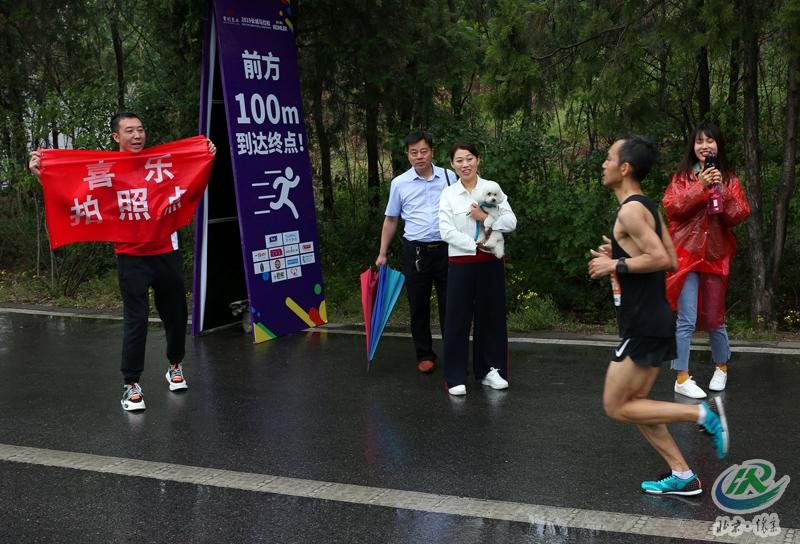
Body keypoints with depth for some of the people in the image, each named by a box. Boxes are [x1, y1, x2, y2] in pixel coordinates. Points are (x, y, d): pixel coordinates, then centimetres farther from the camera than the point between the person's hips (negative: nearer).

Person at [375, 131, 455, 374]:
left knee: (449, 304, 4)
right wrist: (382, 254, 9)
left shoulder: (449, 177, 2)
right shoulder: (399, 183, 2)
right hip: (415, 251, 0)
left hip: (446, 249, 0)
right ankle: (424, 355, 20)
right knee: (418, 306, 7)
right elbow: (391, 219, 10)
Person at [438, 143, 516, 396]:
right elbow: (446, 232, -9)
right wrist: (476, 245, -16)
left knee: (492, 316, 8)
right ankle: (455, 377, 7)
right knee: (458, 318, 0)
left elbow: (511, 222, -2)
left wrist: (486, 217, -16)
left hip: (491, 261, 2)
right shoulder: (448, 194, 1)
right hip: (461, 263, -1)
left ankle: (490, 370, 22)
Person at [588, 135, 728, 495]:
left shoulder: (630, 210, -16)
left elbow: (662, 259, -26)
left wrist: (615, 266, -16)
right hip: (652, 321, 10)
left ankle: (702, 414, -4)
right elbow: (672, 260, 16)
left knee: (616, 407, -1)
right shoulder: (648, 208, 13)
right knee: (634, 403, 14)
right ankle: (683, 476, 15)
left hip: (643, 326, -10)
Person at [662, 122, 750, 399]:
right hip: (687, 254, -2)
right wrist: (700, 187, -19)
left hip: (716, 255, 2)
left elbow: (739, 215, -2)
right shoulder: (682, 177, 2)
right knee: (687, 320, -7)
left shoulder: (729, 180, 8)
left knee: (714, 319, 12)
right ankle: (682, 378, 0)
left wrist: (721, 190, -15)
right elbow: (671, 207, -12)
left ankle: (721, 368, 34)